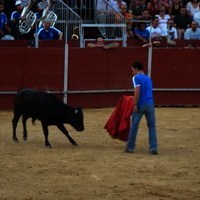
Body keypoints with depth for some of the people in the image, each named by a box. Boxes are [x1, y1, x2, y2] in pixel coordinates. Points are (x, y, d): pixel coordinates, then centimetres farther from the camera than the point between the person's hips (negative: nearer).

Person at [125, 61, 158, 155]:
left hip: (141, 105, -5)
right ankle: (153, 148, -1)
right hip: (150, 104, 5)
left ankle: (130, 147, 15)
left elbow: (137, 91, -14)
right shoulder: (148, 78, 19)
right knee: (152, 126, 6)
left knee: (134, 126, 7)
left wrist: (135, 104, -13)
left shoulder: (136, 78, -1)